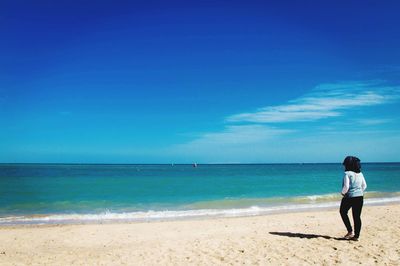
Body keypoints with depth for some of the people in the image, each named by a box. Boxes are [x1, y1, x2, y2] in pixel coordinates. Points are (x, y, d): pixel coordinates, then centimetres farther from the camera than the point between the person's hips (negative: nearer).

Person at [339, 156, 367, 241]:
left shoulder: (347, 174, -15)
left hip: (349, 197, -6)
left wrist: (343, 193, -4)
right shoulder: (360, 174, 6)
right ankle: (356, 236, 15)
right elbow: (364, 185, 13)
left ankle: (350, 231, 11)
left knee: (343, 212, 17)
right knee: (357, 216, 10)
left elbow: (346, 186, -21)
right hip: (360, 197, 6)